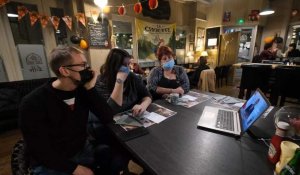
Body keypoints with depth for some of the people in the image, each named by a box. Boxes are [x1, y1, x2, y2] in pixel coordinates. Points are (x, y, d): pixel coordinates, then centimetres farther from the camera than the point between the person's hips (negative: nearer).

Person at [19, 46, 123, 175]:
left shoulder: (82, 91, -8)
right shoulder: (33, 103, -19)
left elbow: (108, 118, -15)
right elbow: (40, 151, -16)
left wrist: (90, 89, -23)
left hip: (82, 150, 4)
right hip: (50, 164, -3)